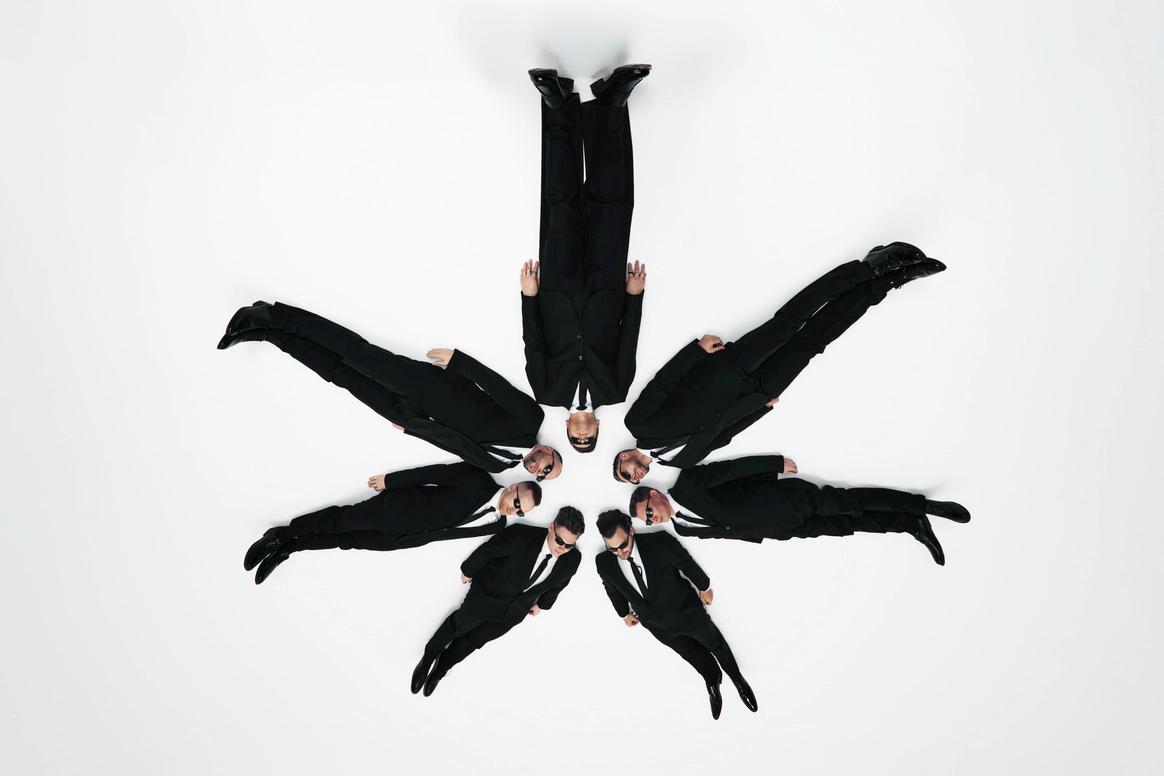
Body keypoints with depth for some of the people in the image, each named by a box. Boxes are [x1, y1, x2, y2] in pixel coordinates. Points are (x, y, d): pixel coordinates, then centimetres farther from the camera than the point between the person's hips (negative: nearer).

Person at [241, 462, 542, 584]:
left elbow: (450, 532, 9)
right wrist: (390, 479, -10)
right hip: (400, 505, -3)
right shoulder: (479, 479, -17)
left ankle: (286, 548, 12)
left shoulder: (495, 525, -2)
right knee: (342, 520, -10)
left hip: (404, 536, 4)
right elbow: (436, 472, -13)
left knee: (348, 540, 1)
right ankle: (281, 535, 7)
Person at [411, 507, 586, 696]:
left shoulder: (571, 561, -22)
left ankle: (440, 669, 46)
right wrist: (468, 571, -1)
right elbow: (486, 551, -17)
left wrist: (542, 604, 17)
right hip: (488, 595, -3)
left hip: (513, 611, 3)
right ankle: (427, 661, 48)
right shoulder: (520, 535, -36)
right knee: (459, 625, 17)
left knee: (475, 639, 19)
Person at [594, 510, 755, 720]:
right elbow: (612, 589, -1)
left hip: (686, 609, -2)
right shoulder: (603, 563, -25)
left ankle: (737, 678, 53)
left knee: (713, 642, 24)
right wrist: (624, 613, 15)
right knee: (692, 654, 26)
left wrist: (704, 587, 1)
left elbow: (687, 563, -15)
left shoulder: (659, 542, -34)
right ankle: (712, 682, 58)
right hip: (656, 624, 2)